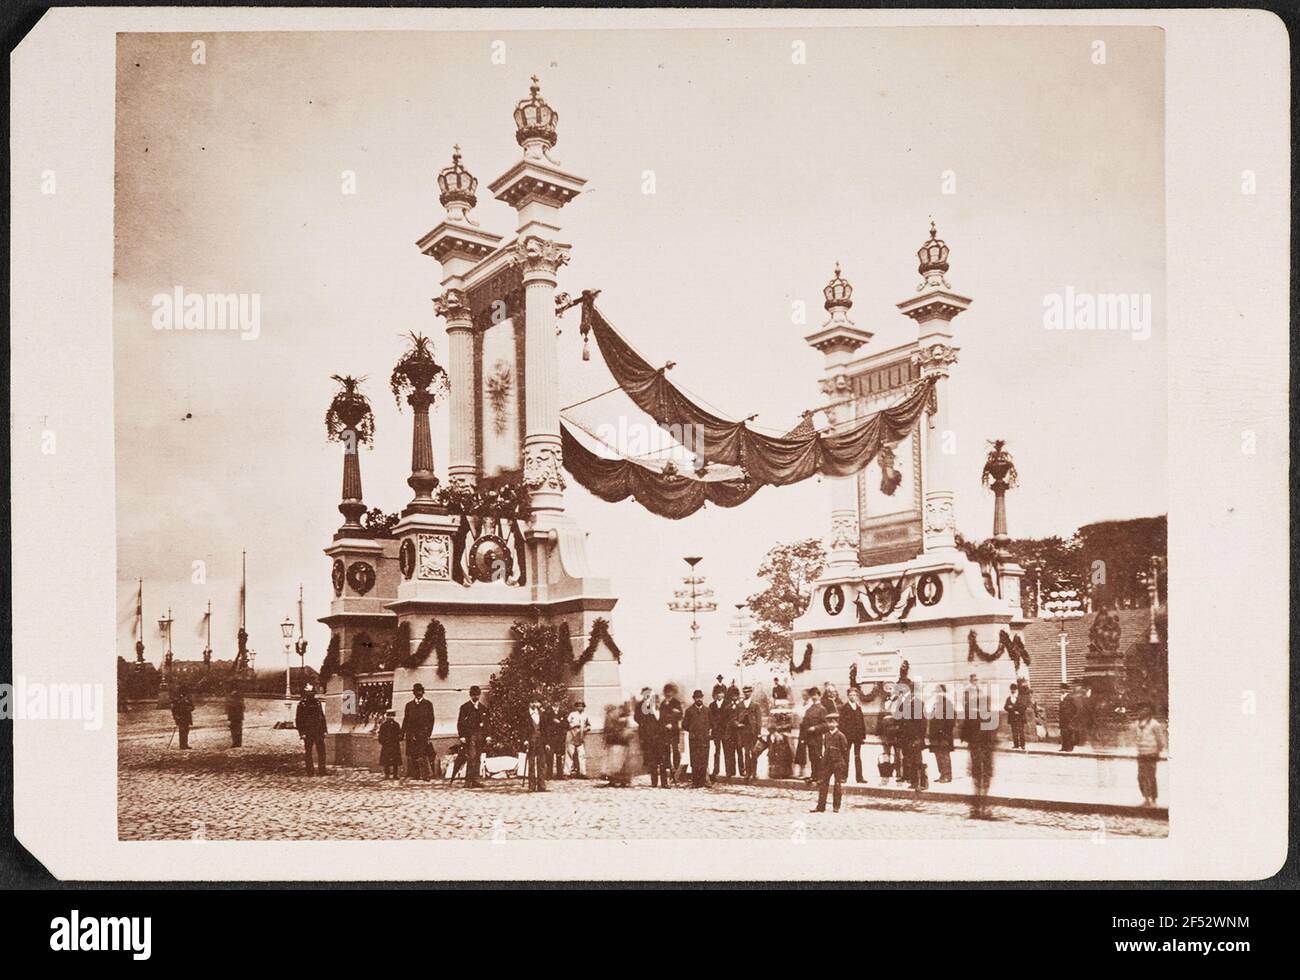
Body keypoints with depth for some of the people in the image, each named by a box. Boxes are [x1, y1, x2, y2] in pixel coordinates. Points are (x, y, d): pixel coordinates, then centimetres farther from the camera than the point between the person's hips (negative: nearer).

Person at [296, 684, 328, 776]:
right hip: (307, 733, -4)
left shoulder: (317, 703, 11)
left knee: (321, 751, 1)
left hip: (318, 731, 4)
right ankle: (309, 771, 9)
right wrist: (301, 732, -11)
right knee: (308, 752, 3)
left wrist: (324, 730, 10)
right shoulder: (301, 704, -3)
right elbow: (297, 719, -5)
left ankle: (321, 770, 7)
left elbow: (322, 717, 15)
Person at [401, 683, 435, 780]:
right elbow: (405, 720, 15)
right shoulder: (409, 705, 17)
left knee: (422, 754, -13)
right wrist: (402, 734, 7)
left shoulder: (428, 704, 9)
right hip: (411, 734, 3)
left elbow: (431, 720, 5)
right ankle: (415, 774, 3)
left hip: (422, 733, -3)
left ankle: (426, 775, -12)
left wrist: (428, 734, -4)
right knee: (411, 755, -1)